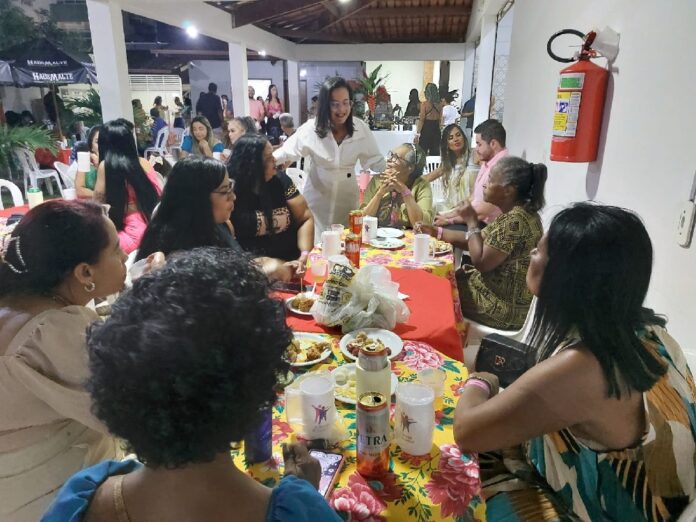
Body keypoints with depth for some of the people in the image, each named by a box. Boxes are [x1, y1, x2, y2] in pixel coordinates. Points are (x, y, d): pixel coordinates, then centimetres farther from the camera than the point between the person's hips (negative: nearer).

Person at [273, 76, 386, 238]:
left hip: (347, 197, 2)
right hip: (318, 197, -2)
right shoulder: (311, 128, -13)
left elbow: (375, 160, -1)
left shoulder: (361, 128, -9)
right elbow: (286, 152, -6)